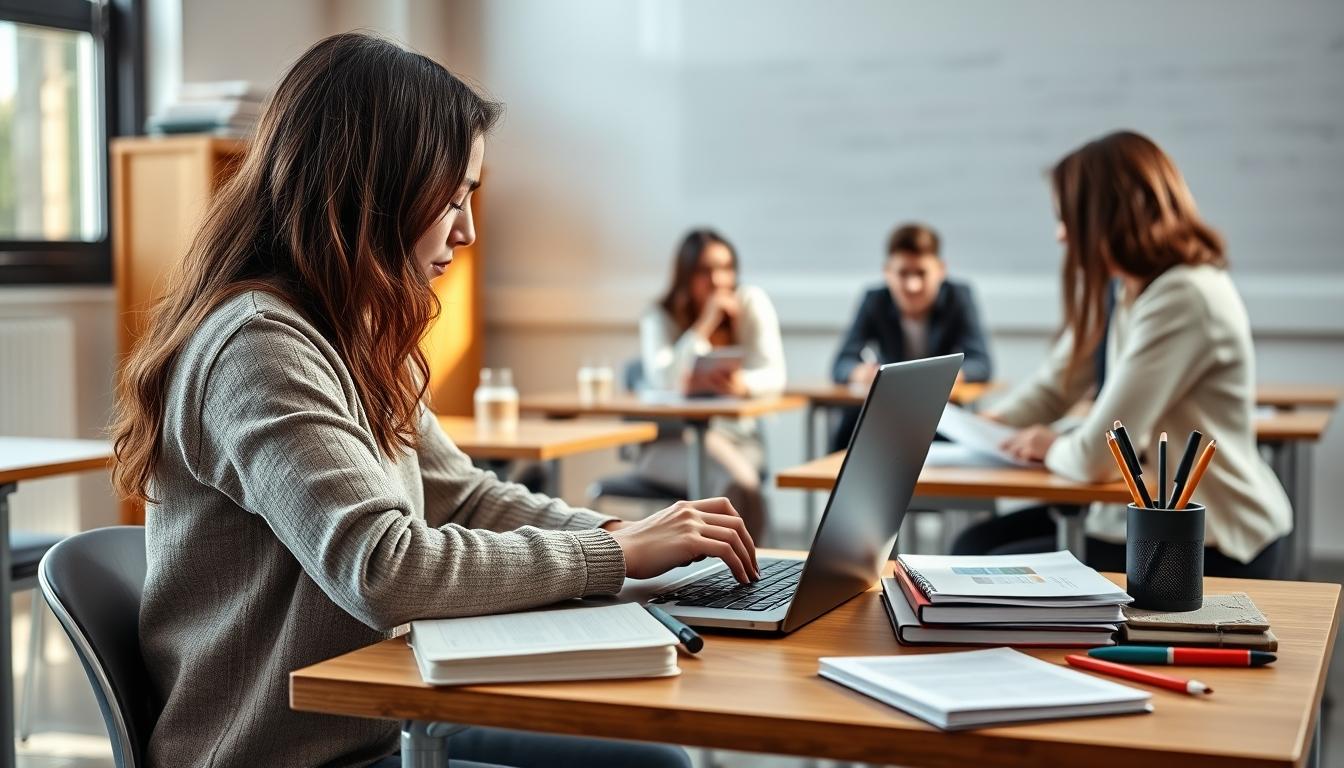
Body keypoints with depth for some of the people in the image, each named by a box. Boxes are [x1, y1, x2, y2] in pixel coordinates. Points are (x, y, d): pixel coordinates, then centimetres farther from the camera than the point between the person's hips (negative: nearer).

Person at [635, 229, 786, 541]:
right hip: (671, 439, -2)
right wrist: (706, 324, -22)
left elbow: (774, 376, -9)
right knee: (737, 481, -32)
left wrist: (743, 383, -32)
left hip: (736, 435, 2)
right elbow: (665, 383, -20)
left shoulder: (752, 303, 0)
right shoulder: (660, 318, -2)